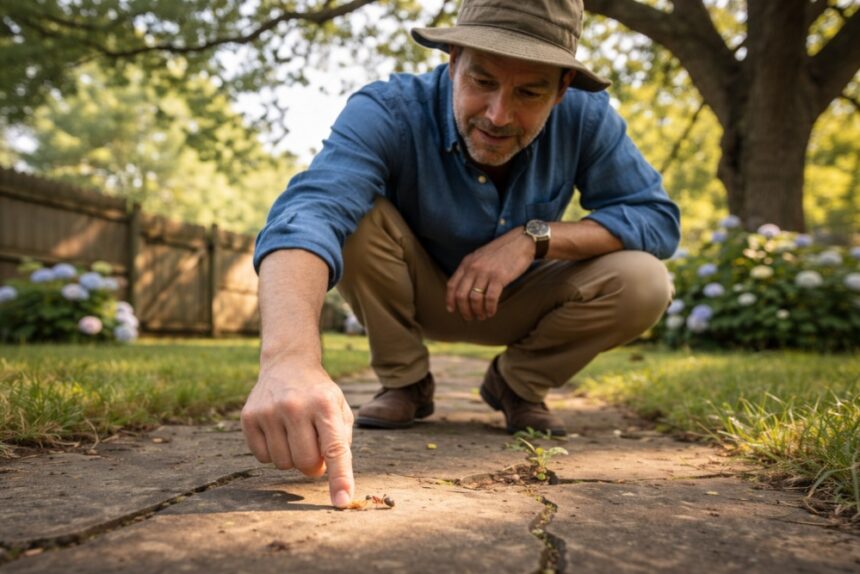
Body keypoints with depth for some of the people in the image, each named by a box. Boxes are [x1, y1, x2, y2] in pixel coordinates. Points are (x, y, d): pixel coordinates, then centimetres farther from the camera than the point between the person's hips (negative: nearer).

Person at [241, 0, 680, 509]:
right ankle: (405, 384, -6)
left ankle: (517, 382, 4)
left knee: (644, 283, -24)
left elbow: (659, 217, -17)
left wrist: (535, 236, -33)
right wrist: (289, 358, -69)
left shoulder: (585, 117, -21)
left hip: (518, 302, 2)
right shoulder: (388, 112, -32)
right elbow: (308, 213, -49)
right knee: (356, 212, -31)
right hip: (420, 294, -1)